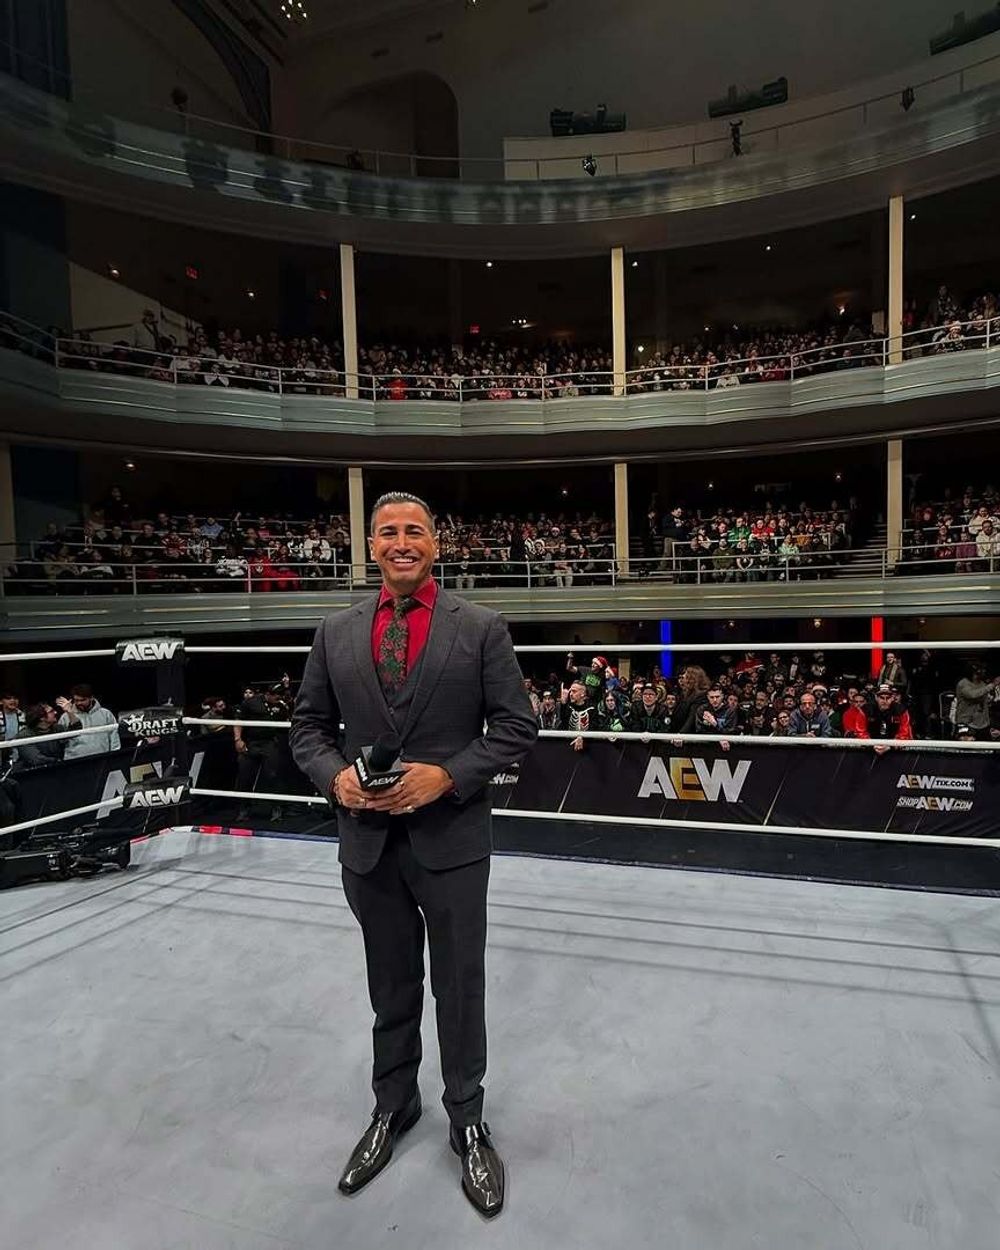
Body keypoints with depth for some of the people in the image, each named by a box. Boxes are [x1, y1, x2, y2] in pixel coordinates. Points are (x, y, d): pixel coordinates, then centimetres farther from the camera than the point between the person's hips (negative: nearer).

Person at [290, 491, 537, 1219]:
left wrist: (447, 775, -19)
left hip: (452, 839, -2)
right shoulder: (336, 634, 3)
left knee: (460, 988, 14)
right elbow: (309, 724, 7)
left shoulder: (482, 628, -6)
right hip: (368, 840, 3)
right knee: (391, 989, 22)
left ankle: (467, 1121, 39)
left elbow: (516, 727, -8)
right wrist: (335, 775, -13)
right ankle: (393, 1108, 46)